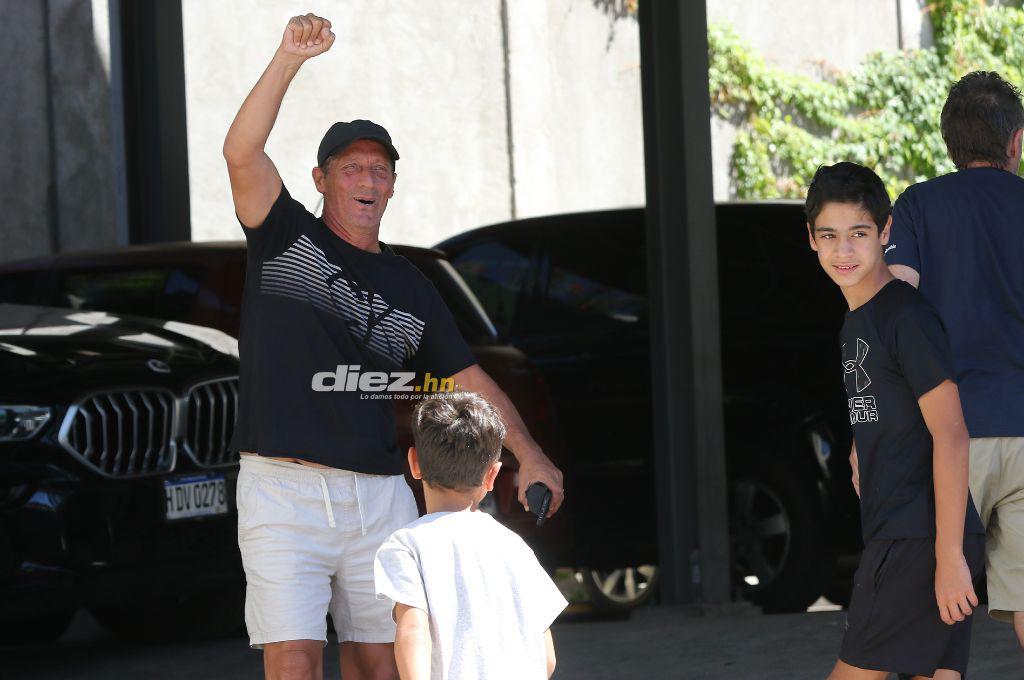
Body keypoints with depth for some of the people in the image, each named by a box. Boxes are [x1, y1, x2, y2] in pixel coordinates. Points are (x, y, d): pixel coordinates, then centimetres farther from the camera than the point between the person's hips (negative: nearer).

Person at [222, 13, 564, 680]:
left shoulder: (409, 286, 15)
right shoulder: (286, 238, 4)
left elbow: (469, 377, 18)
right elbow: (242, 152, -12)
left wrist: (529, 456, 6)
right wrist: (290, 59, -23)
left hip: (380, 494, 4)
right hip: (283, 492, -4)